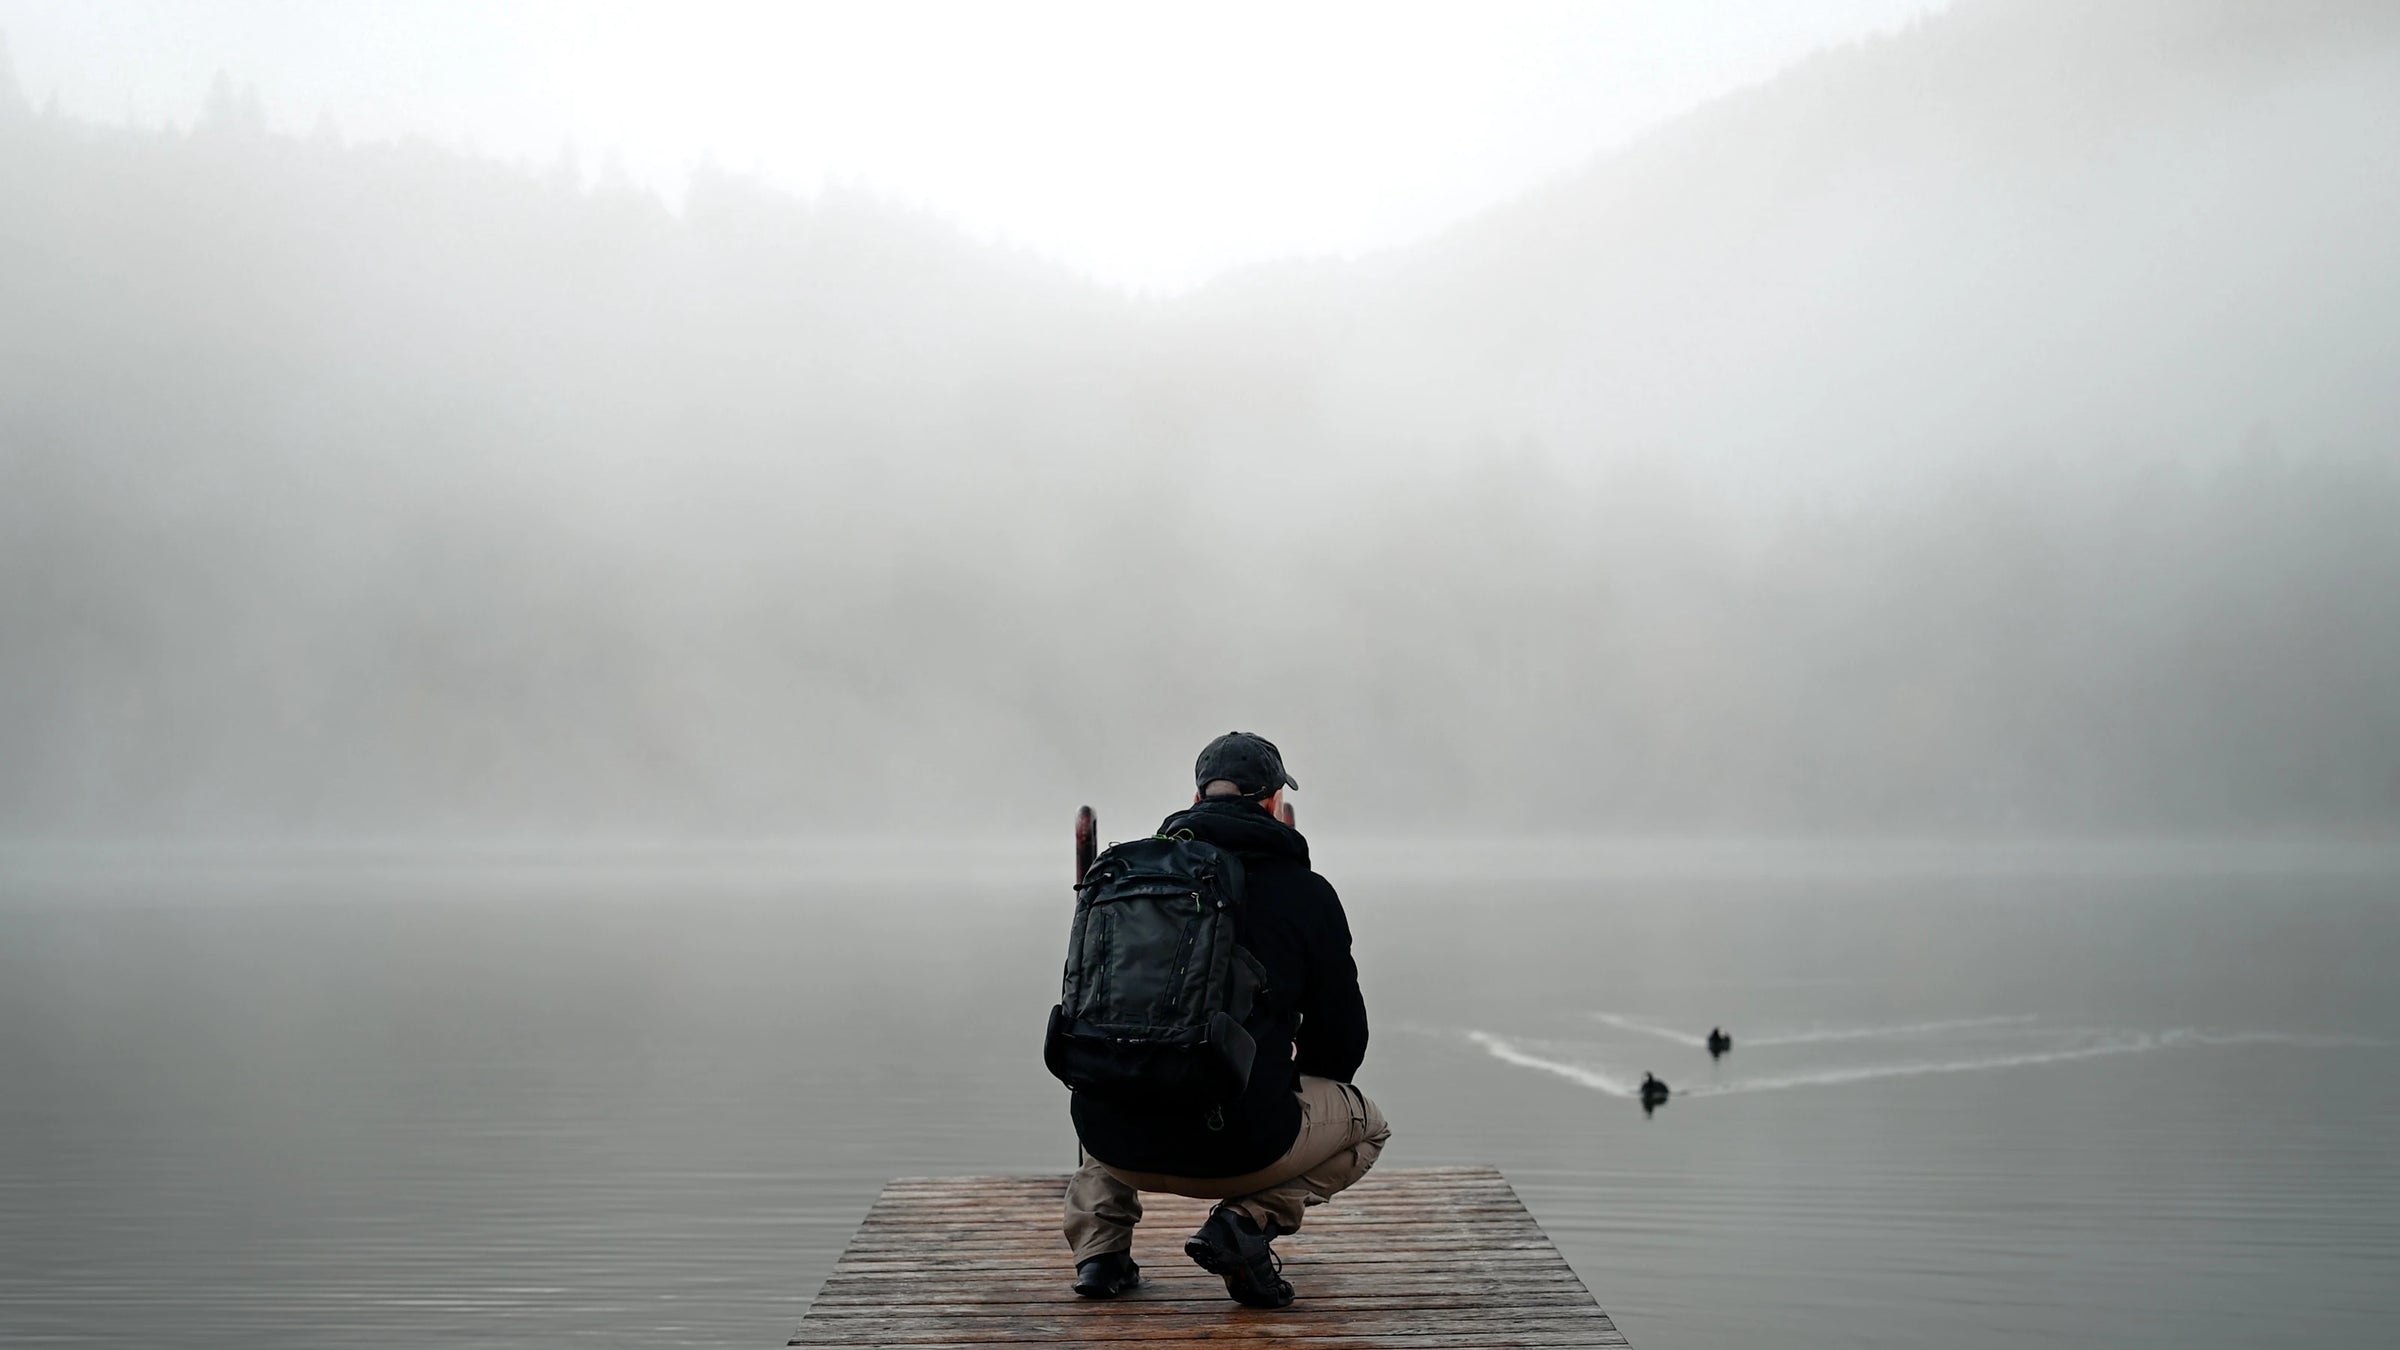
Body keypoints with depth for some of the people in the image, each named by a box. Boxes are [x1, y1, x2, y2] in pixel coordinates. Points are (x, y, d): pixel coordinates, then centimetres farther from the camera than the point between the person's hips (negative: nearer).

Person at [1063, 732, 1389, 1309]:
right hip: (1234, 1149, -4)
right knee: (1365, 1127, 25)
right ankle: (1249, 1219, 0)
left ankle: (1099, 1248, 20)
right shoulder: (1307, 893, 3)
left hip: (1115, 1145, 4)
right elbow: (1343, 1042, 9)